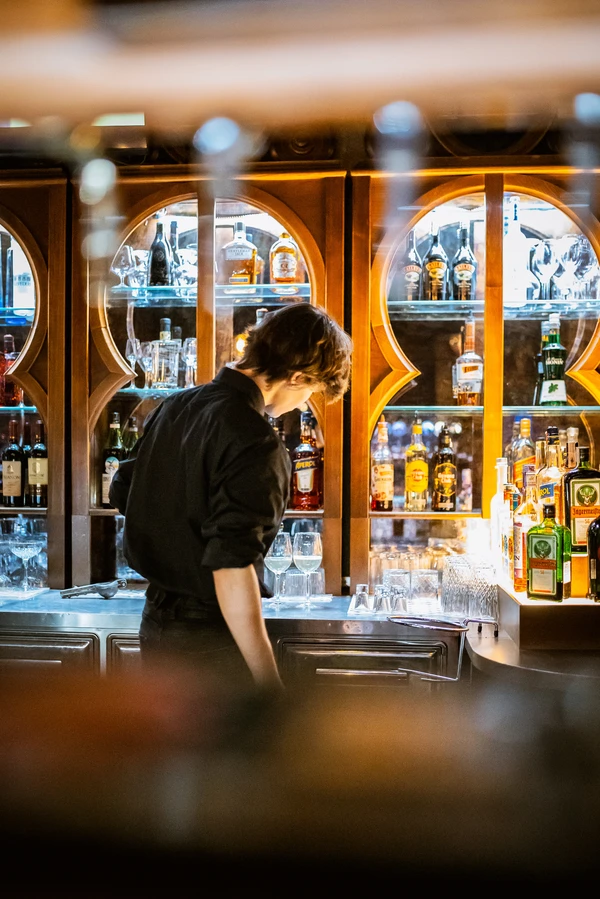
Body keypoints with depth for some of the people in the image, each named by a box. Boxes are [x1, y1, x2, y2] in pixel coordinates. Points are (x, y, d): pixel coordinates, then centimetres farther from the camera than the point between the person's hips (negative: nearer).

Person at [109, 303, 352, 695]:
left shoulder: (174, 407, 5)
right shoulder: (256, 445, -22)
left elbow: (123, 493, 17)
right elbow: (232, 569, -28)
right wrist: (270, 682, -27)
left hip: (156, 619, 9)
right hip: (211, 634, -8)